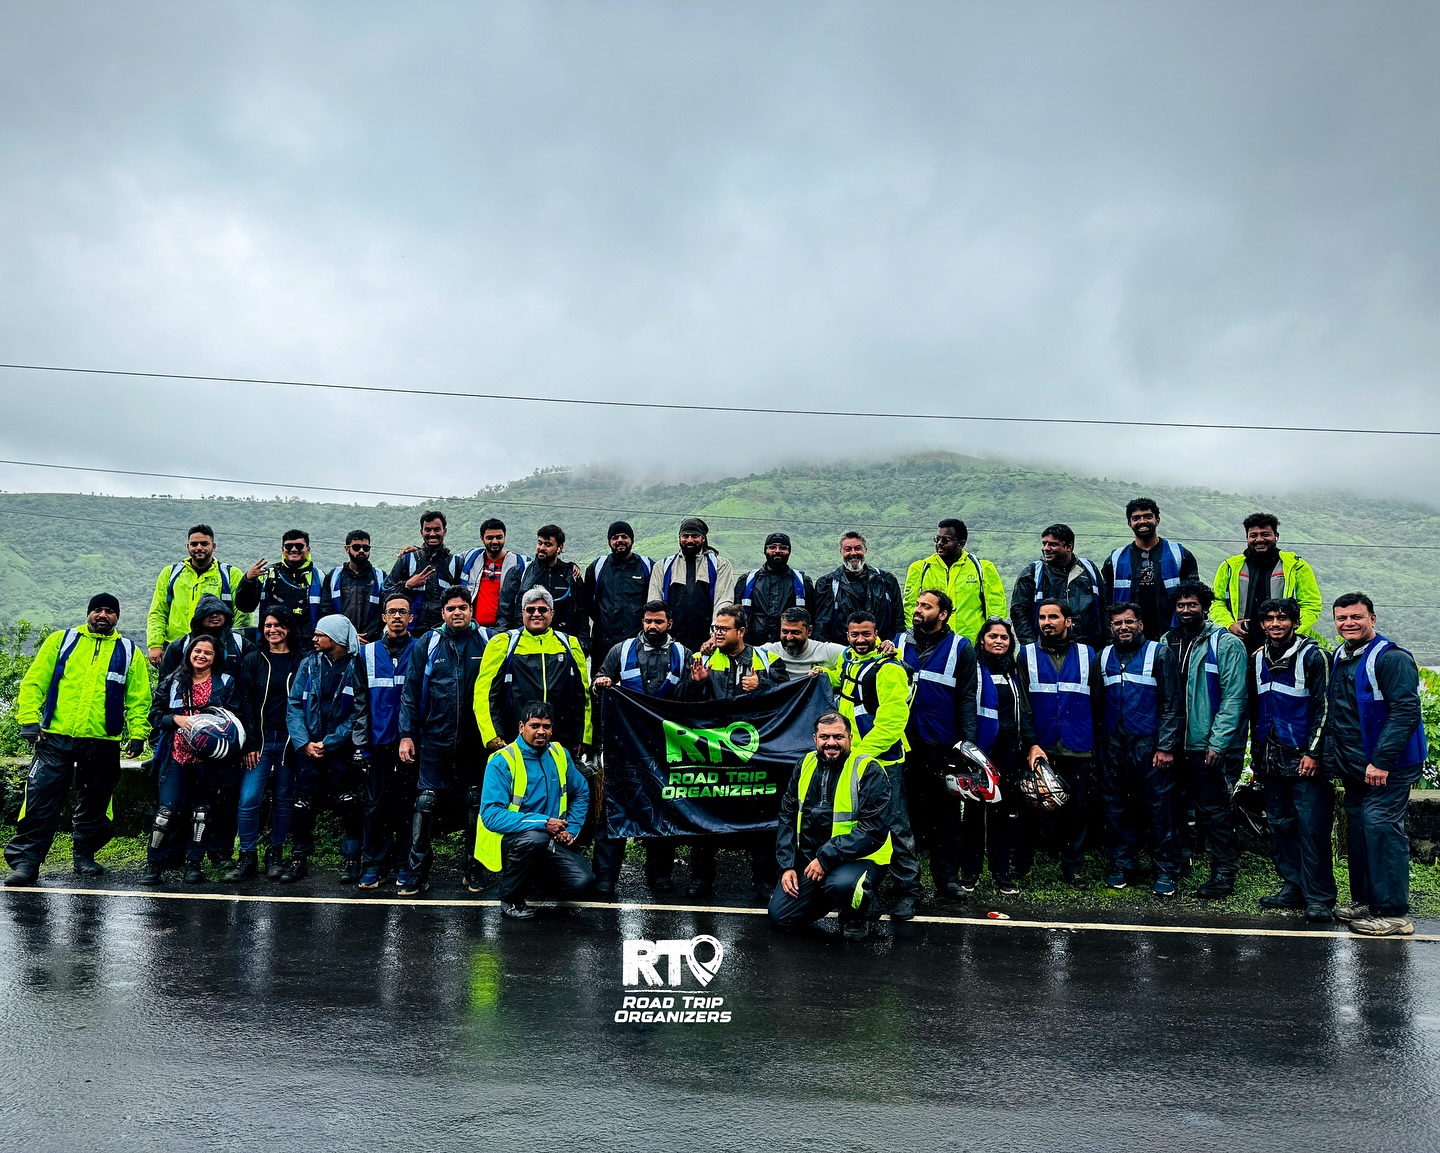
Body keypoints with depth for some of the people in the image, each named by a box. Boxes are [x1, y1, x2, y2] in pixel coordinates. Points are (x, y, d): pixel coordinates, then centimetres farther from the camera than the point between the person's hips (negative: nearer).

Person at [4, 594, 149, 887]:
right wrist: (29, 719, -7)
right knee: (40, 801, -5)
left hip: (102, 744, 1)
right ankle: (25, 860, 1)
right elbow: (33, 682, 5)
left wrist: (137, 734, -3)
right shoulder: (61, 641, 9)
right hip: (55, 739, -1)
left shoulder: (129, 653, 11)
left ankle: (85, 855, 25)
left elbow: (139, 698, 8)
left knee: (93, 805, 10)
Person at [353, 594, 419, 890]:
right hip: (379, 742, 1)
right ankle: (373, 864, 11)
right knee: (376, 804, 2)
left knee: (407, 803, 4)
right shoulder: (368, 652, 10)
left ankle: (405, 863, 14)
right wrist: (362, 744, 2)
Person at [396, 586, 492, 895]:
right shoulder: (427, 643, 3)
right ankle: (416, 870, 8)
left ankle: (472, 868, 21)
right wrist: (407, 734, -3)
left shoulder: (487, 641, 1)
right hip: (435, 738, 0)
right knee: (426, 801, -1)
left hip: (477, 739, 0)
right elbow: (411, 692, 3)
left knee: (476, 802, 8)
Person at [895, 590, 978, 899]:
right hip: (905, 742, 3)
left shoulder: (960, 648, 3)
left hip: (943, 745, -3)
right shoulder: (900, 642, 11)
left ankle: (947, 876, 10)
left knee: (946, 812, 2)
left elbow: (967, 697, -2)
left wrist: (967, 739, -11)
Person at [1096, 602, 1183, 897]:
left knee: (1158, 806, -1)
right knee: (1116, 806, 9)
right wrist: (1096, 743, 7)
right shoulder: (1104, 657, 11)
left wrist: (1165, 746, -11)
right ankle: (1123, 864, 20)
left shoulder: (1159, 653, -1)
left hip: (1150, 745, -4)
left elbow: (1172, 704, -4)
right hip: (1113, 746, 4)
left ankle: (1165, 869, 9)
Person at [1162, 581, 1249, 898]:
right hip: (1174, 742, 5)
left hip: (1208, 745, -5)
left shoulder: (1227, 644, -5)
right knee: (1173, 806, 12)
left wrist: (1217, 742, -17)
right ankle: (1176, 862, 26)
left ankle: (1223, 874, 8)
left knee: (1213, 811, -1)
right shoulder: (1167, 642, 11)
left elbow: (1234, 698, -11)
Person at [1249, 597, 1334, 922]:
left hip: (1305, 760, -6)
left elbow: (1324, 709, -9)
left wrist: (1314, 753, -14)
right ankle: (1293, 886, 20)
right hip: (1272, 760, 6)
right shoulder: (1258, 660, 11)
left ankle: (1319, 897, 0)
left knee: (1312, 828, -6)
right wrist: (1256, 754, 17)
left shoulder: (1312, 656, -7)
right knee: (1280, 825, 10)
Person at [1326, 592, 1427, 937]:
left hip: (1388, 766, -8)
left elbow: (1405, 712, -21)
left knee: (1380, 826, -12)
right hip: (1354, 768, 8)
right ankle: (1363, 901, 25)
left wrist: (1380, 761, -24)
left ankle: (1393, 913, -6)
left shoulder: (1392, 658, -14)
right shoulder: (1338, 659, 12)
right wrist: (1333, 757, 13)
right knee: (1358, 828, 13)